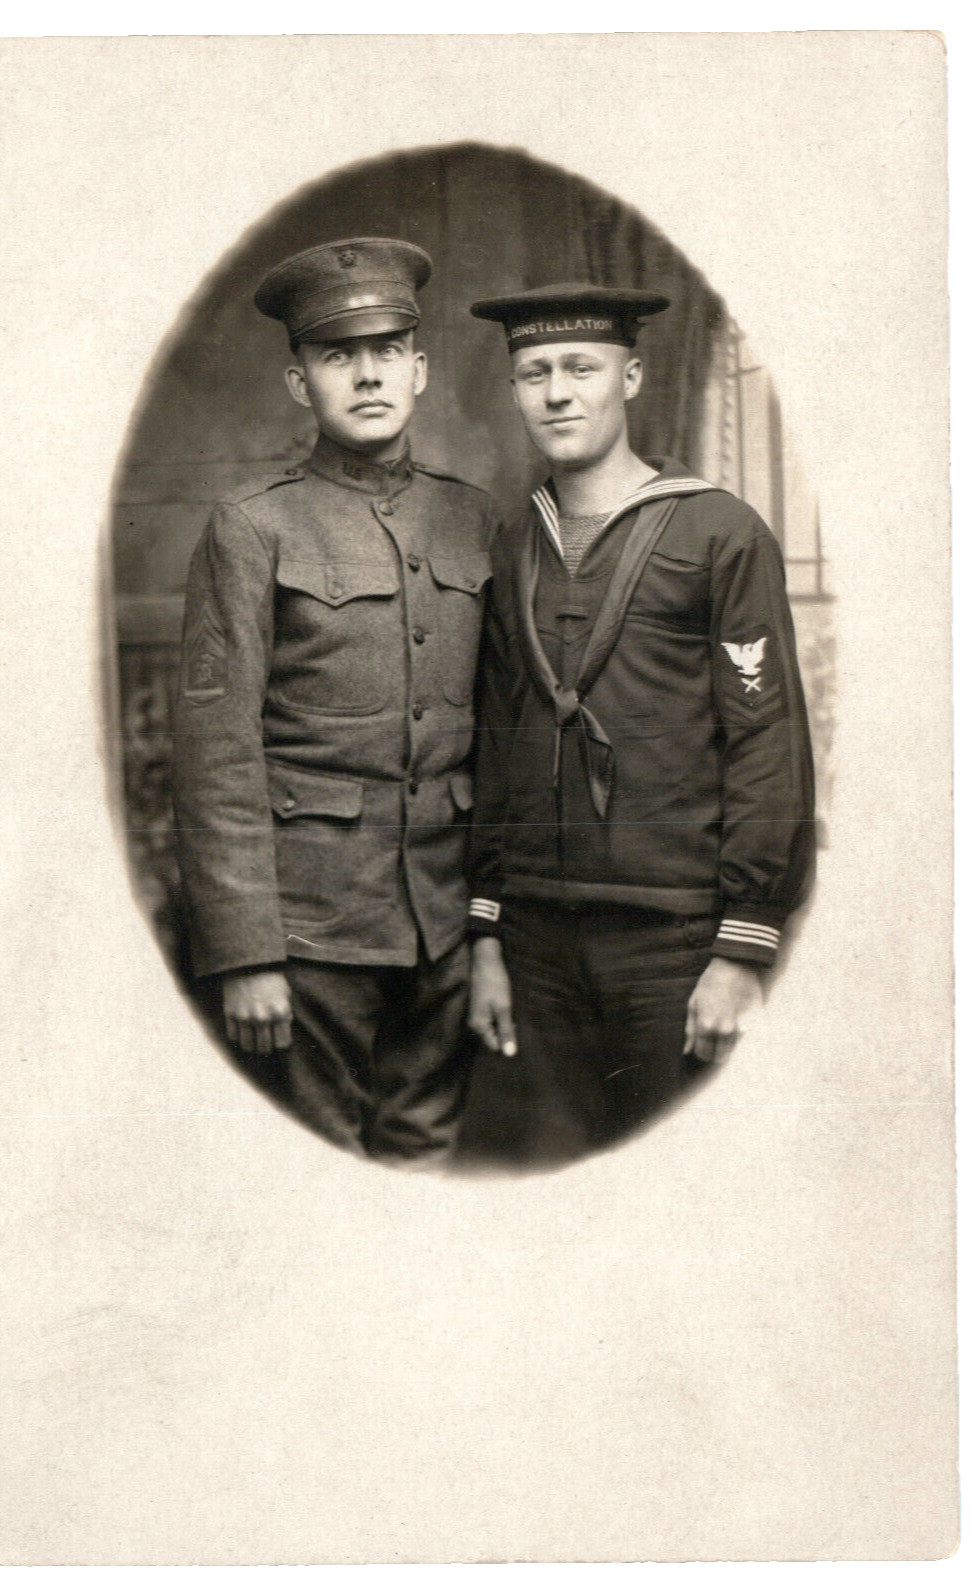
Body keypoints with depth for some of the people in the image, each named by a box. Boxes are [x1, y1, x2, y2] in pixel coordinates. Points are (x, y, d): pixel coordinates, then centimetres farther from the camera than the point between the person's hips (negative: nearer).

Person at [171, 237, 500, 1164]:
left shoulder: (473, 520, 9)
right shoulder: (254, 529, -4)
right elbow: (216, 754, -8)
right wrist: (243, 955, -12)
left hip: (445, 914, 4)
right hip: (311, 914, -4)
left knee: (426, 1153, 13)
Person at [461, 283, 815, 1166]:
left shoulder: (719, 533, -3)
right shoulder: (514, 555, 13)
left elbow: (772, 750, -7)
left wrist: (743, 953, -11)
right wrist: (487, 937, 10)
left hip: (673, 936, -4)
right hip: (538, 940, 5)